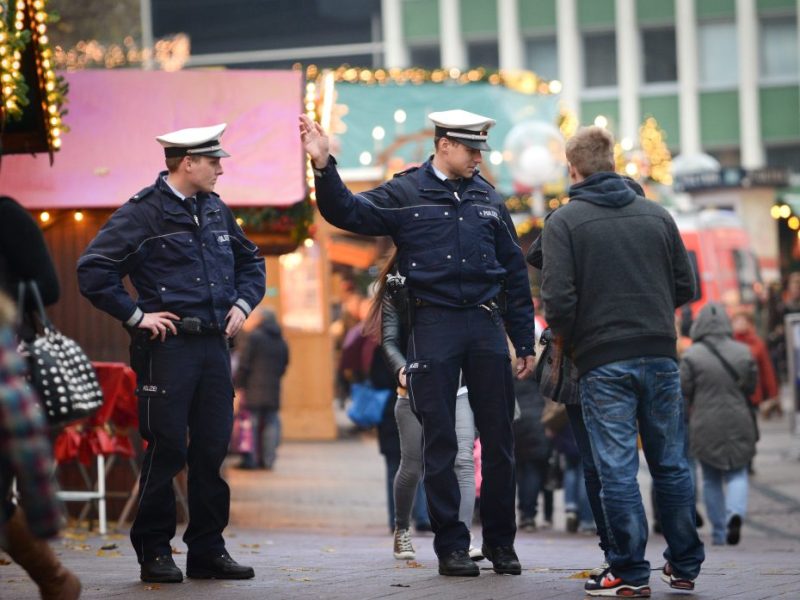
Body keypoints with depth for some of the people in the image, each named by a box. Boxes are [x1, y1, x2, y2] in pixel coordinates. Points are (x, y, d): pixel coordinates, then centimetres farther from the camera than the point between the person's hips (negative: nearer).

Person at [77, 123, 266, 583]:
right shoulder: (143, 212, -7)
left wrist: (243, 304, 12)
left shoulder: (216, 210, 14)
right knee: (167, 450, -3)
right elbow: (93, 271, -11)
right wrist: (136, 316, -11)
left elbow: (251, 261, 29)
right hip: (169, 344, -6)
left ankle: (208, 550, 15)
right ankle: (154, 551, 7)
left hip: (215, 344, 6)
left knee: (213, 449, 7)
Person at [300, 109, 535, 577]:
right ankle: (451, 546, 8)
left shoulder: (488, 199, 13)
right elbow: (348, 212, -7)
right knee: (440, 442, 1)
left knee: (499, 439, 4)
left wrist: (525, 343, 13)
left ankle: (501, 543, 14)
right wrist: (324, 167, -24)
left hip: (487, 323, 3)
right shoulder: (406, 194, 2)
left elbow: (514, 273, 16)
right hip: (434, 324, -3)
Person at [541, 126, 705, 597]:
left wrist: (565, 338, 8)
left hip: (603, 362, -4)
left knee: (618, 470, -1)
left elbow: (559, 300, -12)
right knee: (671, 464, 12)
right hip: (660, 355, 4)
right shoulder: (657, 215, 7)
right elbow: (686, 286, 10)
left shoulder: (564, 222, -5)